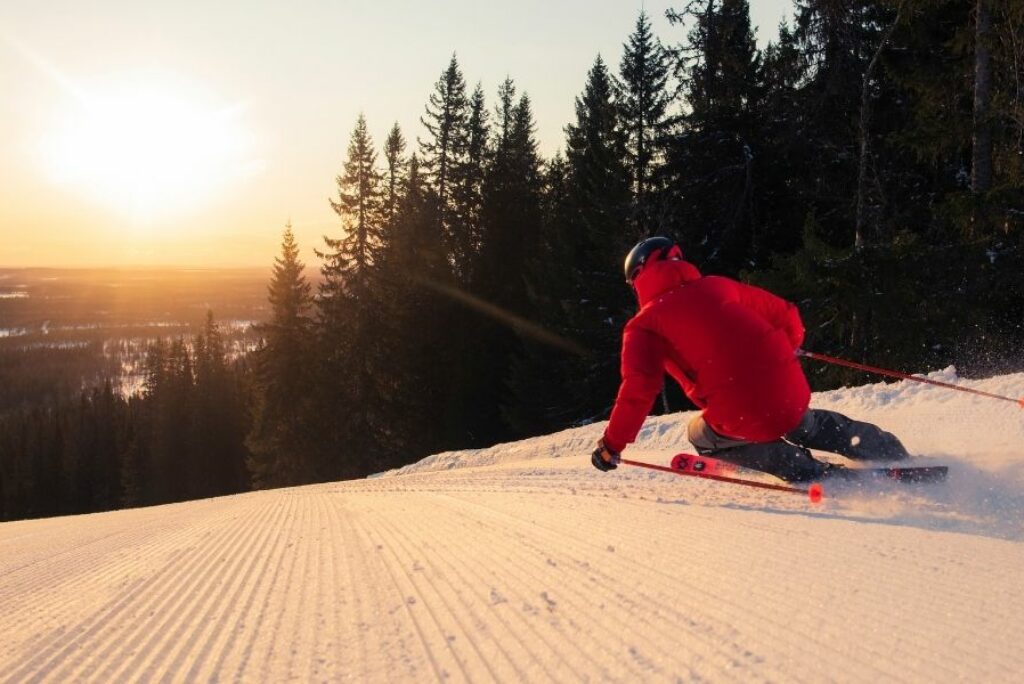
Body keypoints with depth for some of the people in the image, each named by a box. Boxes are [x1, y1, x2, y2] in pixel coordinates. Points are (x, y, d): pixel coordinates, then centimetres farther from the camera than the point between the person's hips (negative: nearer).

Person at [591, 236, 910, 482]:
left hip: (745, 419, -5)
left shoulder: (643, 326, 4)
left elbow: (639, 390, -9)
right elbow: (786, 316, 21)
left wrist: (611, 446, 1)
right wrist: (787, 350, 42)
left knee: (703, 436, 27)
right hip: (791, 395, 6)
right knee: (805, 425, 38)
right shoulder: (716, 285, 16)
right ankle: (893, 456, 34)